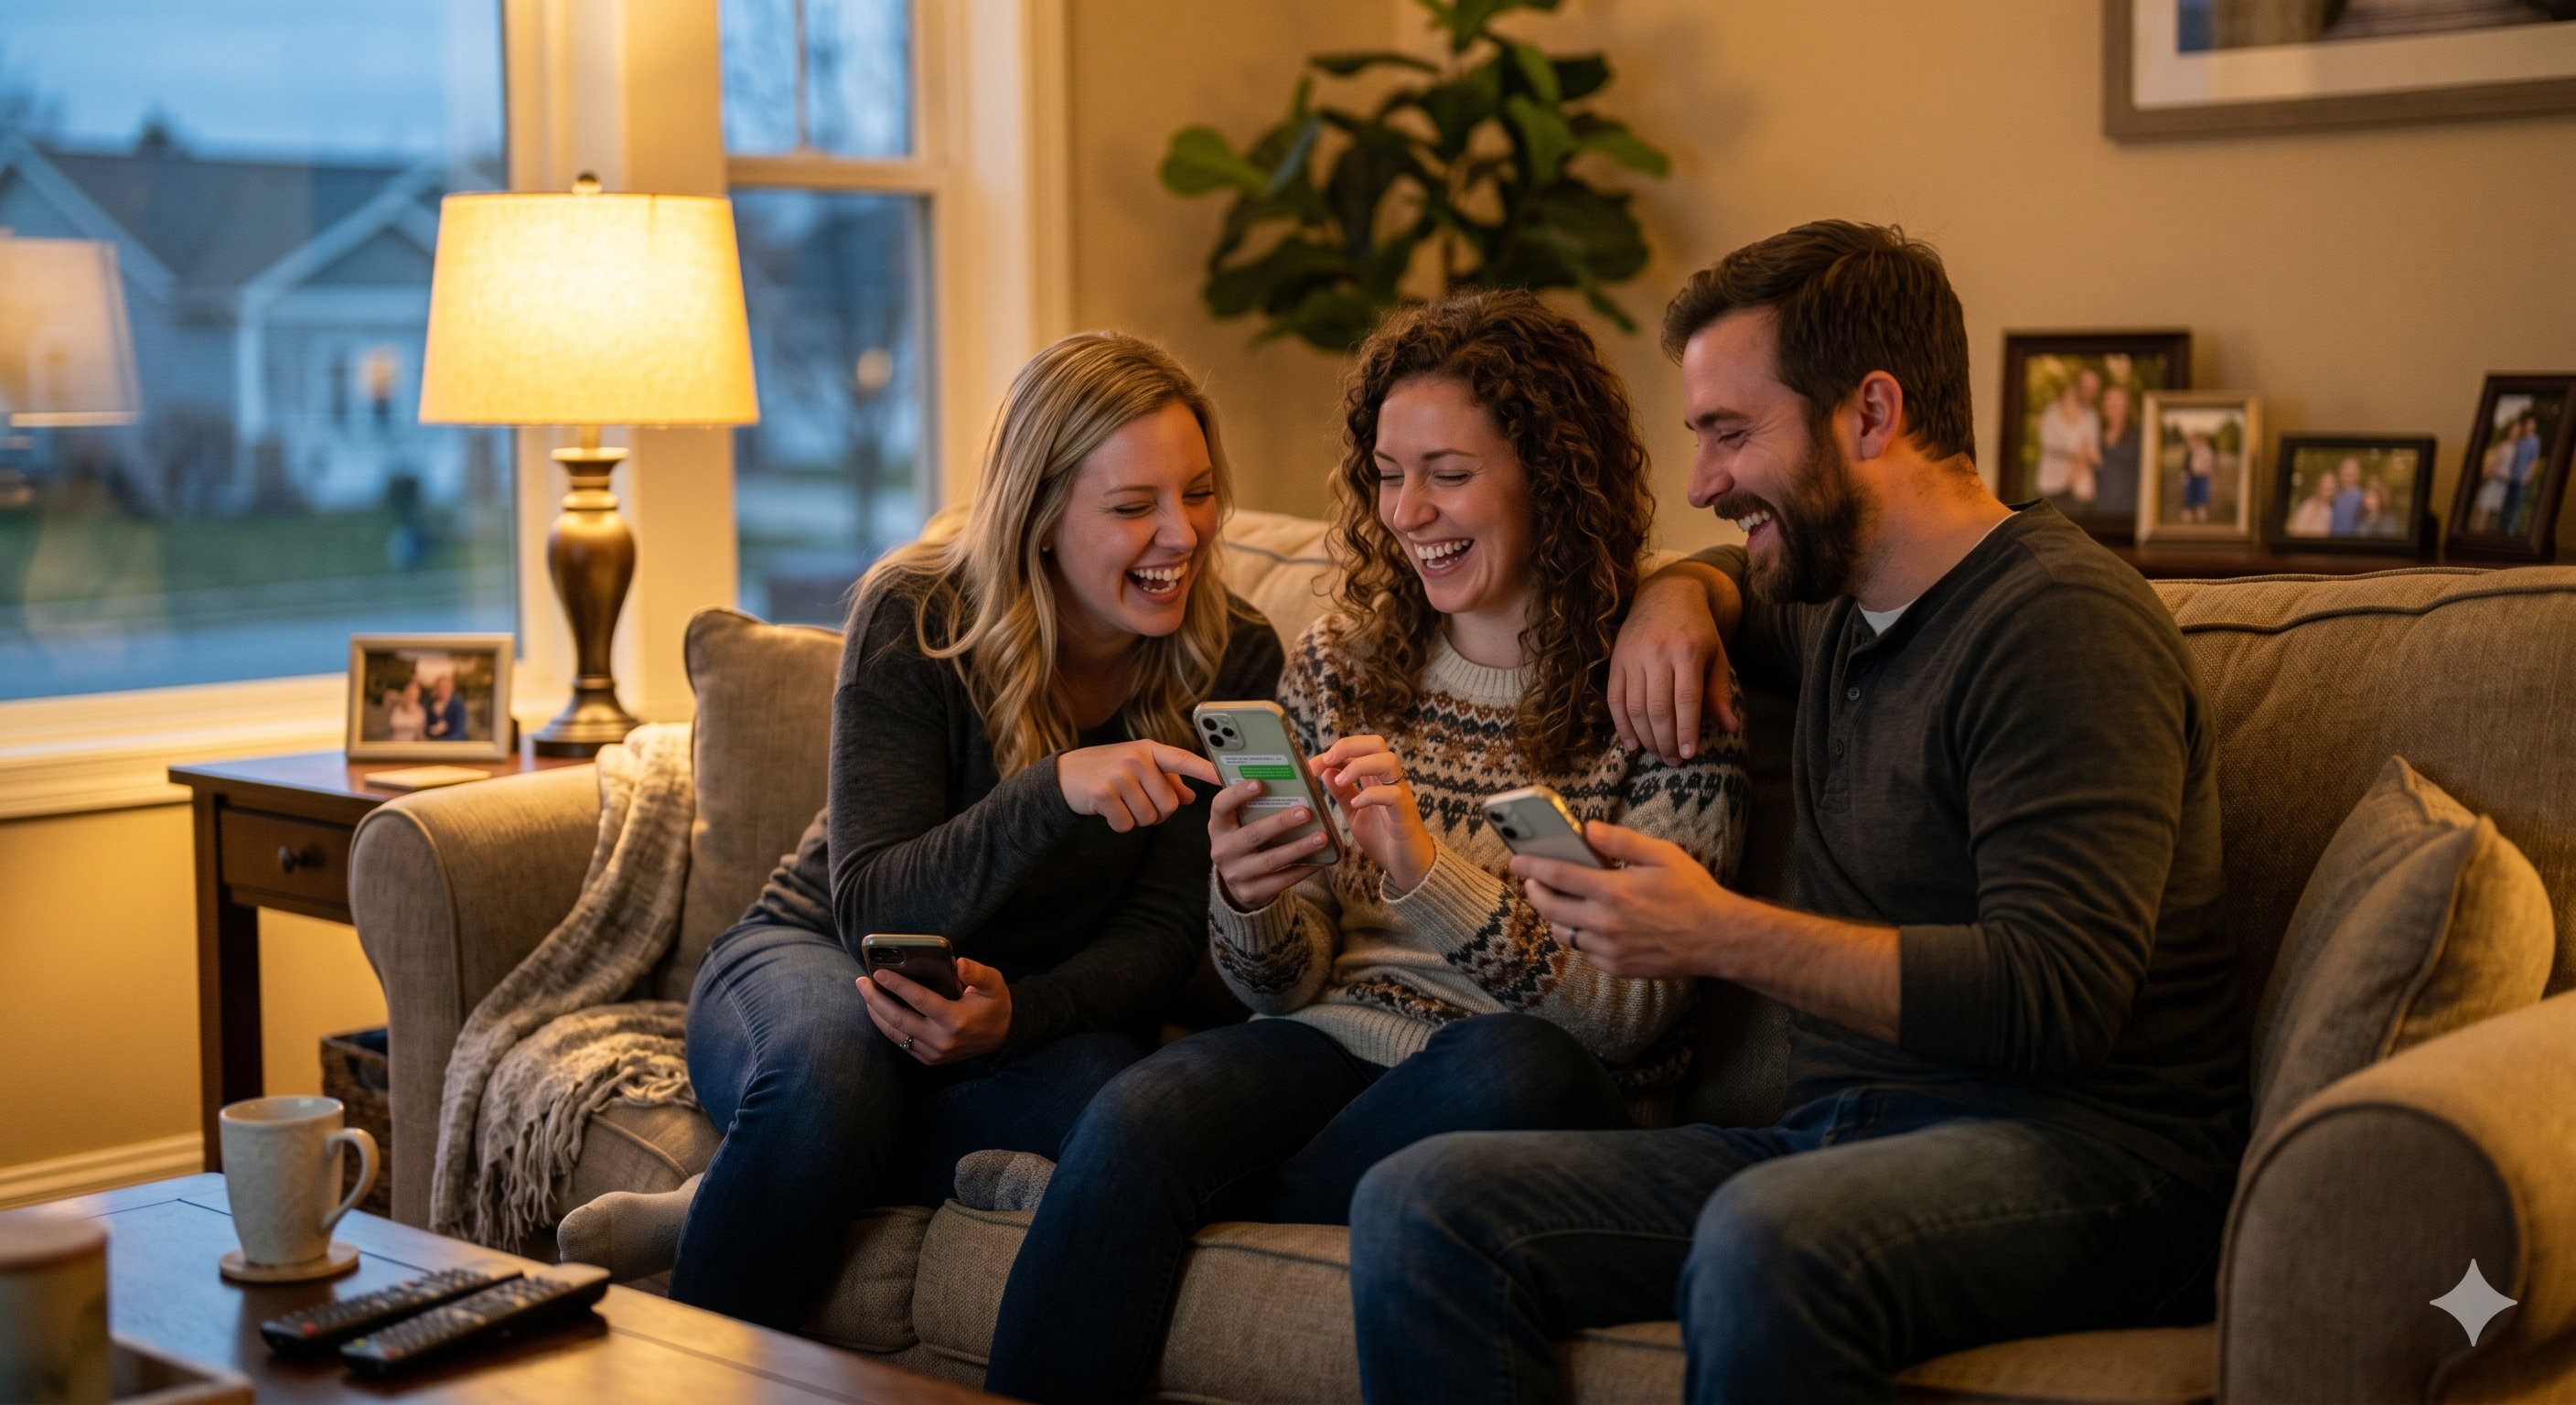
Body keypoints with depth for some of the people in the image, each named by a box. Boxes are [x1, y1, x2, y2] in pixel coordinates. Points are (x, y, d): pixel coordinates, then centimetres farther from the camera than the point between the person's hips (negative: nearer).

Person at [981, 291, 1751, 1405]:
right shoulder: (1336, 665, 10)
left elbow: (1631, 1015, -9)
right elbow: (1286, 984, 11)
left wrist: (1426, 870, -23)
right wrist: (1246, 906, -14)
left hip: (1534, 1100, -2)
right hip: (1330, 1050, 3)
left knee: (1509, 1063, -37)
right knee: (1134, 1122, -29)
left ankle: (1227, 1217, -16)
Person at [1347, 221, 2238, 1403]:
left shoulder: (2061, 619, -10)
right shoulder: (1844, 615, 19)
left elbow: (2057, 995, -20)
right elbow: (1741, 583, 46)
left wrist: (1720, 935, -21)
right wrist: (1678, 595, 20)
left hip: (2083, 1151, -8)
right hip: (1841, 1135, 8)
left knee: (1764, 1245, -41)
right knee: (1418, 1207, -13)